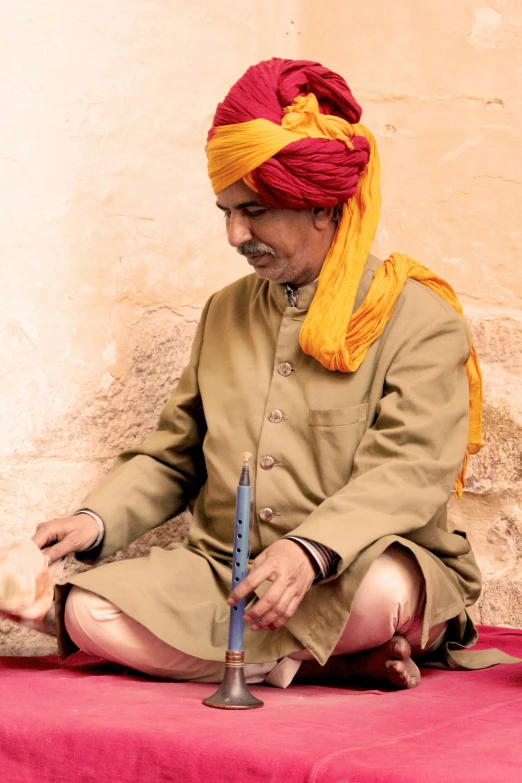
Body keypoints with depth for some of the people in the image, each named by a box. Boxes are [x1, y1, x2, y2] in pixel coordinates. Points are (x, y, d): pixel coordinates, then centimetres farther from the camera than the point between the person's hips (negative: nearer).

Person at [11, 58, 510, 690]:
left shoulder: (420, 318, -3)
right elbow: (173, 456, 18)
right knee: (87, 612, -22)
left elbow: (410, 472, -16)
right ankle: (335, 663, -20)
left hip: (347, 574, -5)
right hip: (219, 568, 5)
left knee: (382, 590, -41)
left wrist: (311, 550, -34)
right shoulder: (225, 313, 17)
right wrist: (98, 520, -2)